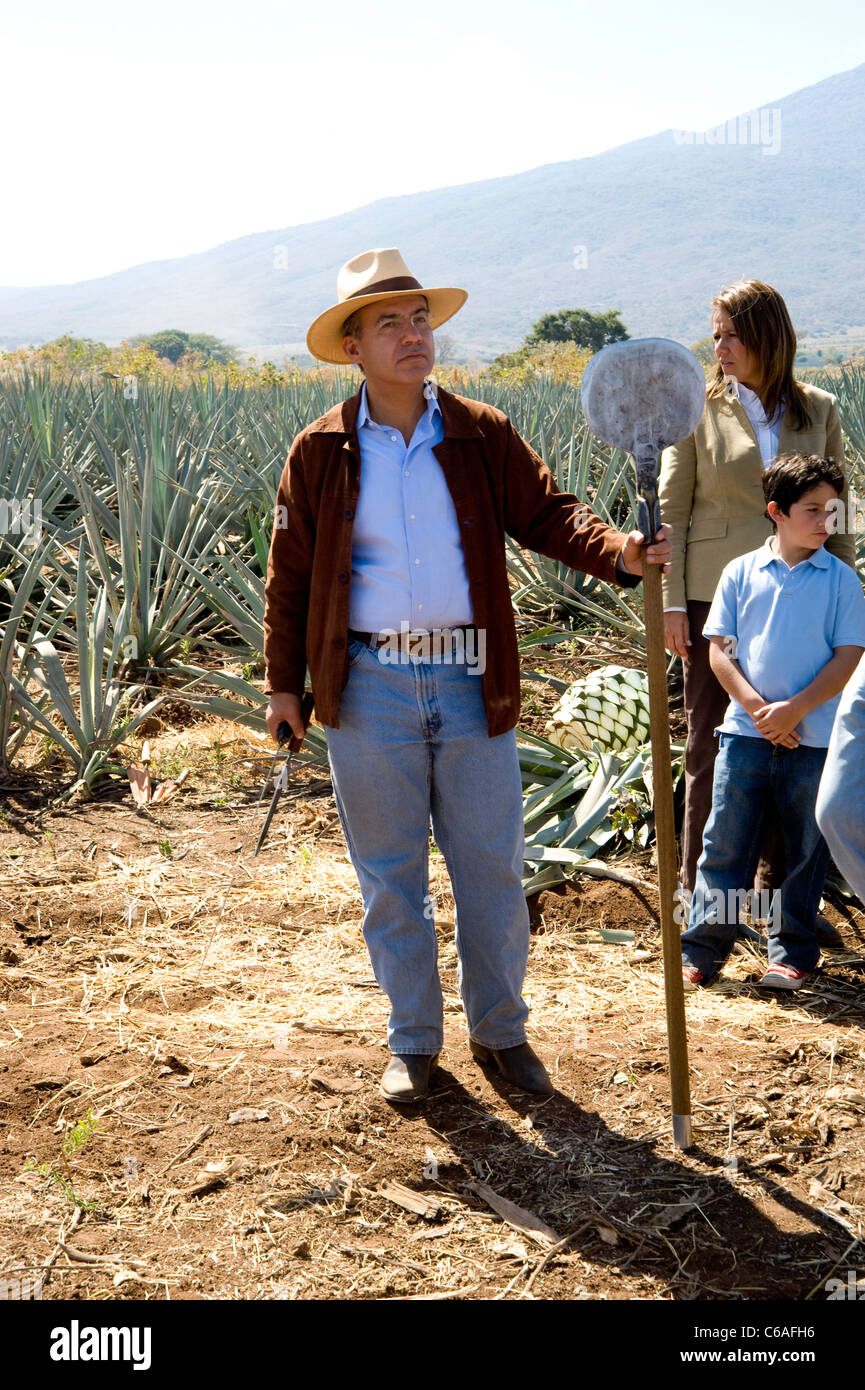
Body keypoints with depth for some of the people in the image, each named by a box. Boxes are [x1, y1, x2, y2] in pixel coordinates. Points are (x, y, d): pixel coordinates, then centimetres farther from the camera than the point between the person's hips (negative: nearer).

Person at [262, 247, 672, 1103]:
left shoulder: (483, 436, 3)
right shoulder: (320, 452, 2)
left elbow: (547, 515, -1)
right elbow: (290, 574, 7)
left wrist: (620, 552, -21)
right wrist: (283, 681, 5)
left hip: (471, 686, 1)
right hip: (370, 691, 0)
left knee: (491, 869, 7)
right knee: (390, 874, 9)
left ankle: (499, 1031, 25)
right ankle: (412, 1041, 25)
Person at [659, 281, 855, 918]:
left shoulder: (819, 410, 7)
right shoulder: (700, 409, 1)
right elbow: (671, 510, 1)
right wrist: (670, 600, -5)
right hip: (715, 596, -2)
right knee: (711, 745, 4)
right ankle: (701, 887, 16)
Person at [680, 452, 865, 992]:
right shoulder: (741, 573, 3)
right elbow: (719, 649, 2)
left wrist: (795, 709, -14)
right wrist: (755, 706, -10)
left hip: (814, 739, 0)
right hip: (745, 731, 1)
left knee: (807, 850, 8)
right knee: (726, 842, 3)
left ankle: (793, 953, 21)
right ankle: (703, 949, 13)